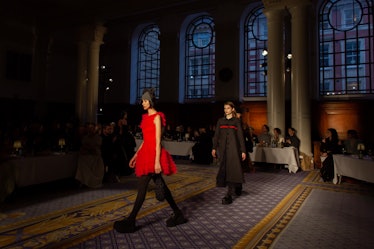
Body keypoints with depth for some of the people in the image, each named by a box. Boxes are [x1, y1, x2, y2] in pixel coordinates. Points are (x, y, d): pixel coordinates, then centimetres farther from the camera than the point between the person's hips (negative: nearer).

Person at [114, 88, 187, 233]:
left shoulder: (157, 117, -9)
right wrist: (135, 155, 17)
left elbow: (158, 142, -15)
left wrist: (157, 161, -19)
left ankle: (130, 221, 5)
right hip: (146, 153, 9)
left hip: (153, 154, -9)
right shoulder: (146, 117, 16)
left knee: (142, 187, -5)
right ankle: (178, 214, 21)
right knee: (161, 185, 11)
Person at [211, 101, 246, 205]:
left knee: (232, 169, -9)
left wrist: (243, 151, -4)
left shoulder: (236, 121, 4)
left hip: (233, 147, -3)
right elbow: (216, 135, 9)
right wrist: (214, 148, 0)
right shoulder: (220, 121, 12)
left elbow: (240, 136, 1)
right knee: (224, 169, 6)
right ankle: (237, 187, 29)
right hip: (222, 147, 4)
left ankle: (229, 196, -8)